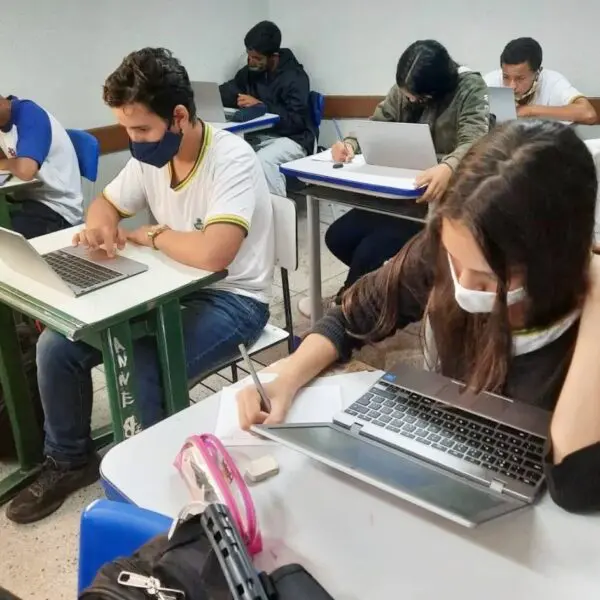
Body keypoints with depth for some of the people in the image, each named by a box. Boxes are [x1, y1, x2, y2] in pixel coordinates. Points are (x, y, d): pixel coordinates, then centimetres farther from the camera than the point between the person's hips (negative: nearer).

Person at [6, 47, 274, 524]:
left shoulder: (231, 159, -23)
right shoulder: (149, 155, 0)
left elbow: (212, 254, -37)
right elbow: (107, 203, 17)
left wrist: (152, 235, -17)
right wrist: (99, 225, -9)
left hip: (232, 300, -7)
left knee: (141, 378, -30)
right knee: (56, 346, -2)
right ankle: (69, 462, 22)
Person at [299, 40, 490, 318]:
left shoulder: (470, 89, -14)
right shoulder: (404, 89, 3)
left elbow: (473, 143, -27)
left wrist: (448, 168, -51)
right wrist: (350, 143, -18)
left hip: (442, 196, -7)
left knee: (370, 251, -20)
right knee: (338, 236, -6)